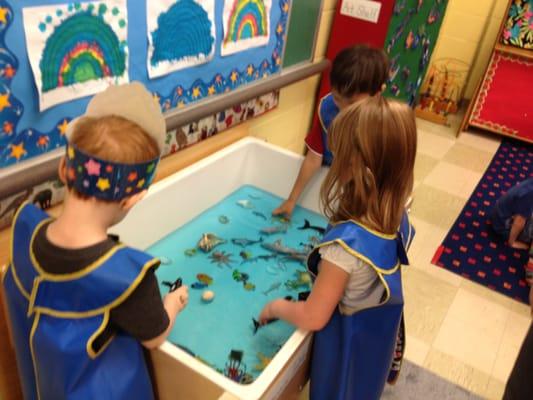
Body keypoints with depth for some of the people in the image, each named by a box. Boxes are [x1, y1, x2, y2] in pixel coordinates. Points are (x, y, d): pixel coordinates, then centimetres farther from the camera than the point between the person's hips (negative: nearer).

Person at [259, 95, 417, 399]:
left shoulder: (347, 243, -40)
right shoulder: (396, 213, -18)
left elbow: (313, 317, -29)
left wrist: (274, 307, -12)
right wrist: (326, 269, 6)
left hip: (349, 338, -5)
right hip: (380, 325, 6)